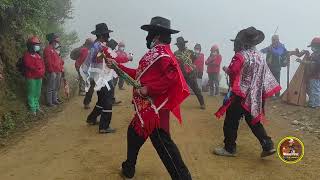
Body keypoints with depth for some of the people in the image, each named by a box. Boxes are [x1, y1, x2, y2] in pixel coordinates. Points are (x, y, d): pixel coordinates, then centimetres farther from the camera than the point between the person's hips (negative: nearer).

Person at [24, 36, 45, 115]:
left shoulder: (38, 55, 18)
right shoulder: (27, 55, -6)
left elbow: (42, 64, 15)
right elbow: (29, 65, -18)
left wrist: (42, 72, -2)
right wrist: (37, 70, -16)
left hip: (39, 77, 8)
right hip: (31, 77, -7)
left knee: (37, 93, 13)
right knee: (32, 93, -3)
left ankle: (37, 107, 23)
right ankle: (33, 109, 2)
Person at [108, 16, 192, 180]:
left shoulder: (161, 52, -15)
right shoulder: (155, 52, 16)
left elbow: (173, 75, -31)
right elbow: (139, 75, 19)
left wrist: (149, 89, -27)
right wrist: (118, 66, 22)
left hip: (154, 109, -10)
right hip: (145, 108, 10)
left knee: (162, 143, -8)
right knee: (134, 133, 22)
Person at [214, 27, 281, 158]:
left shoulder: (241, 55, -16)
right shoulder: (260, 56, 8)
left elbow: (232, 72, -23)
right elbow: (266, 75, 12)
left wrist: (226, 69, -3)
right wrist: (263, 93, 18)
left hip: (240, 94, -7)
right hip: (255, 95, 8)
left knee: (231, 122, 5)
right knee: (253, 120, 17)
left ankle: (230, 149, 12)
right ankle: (268, 146, 11)